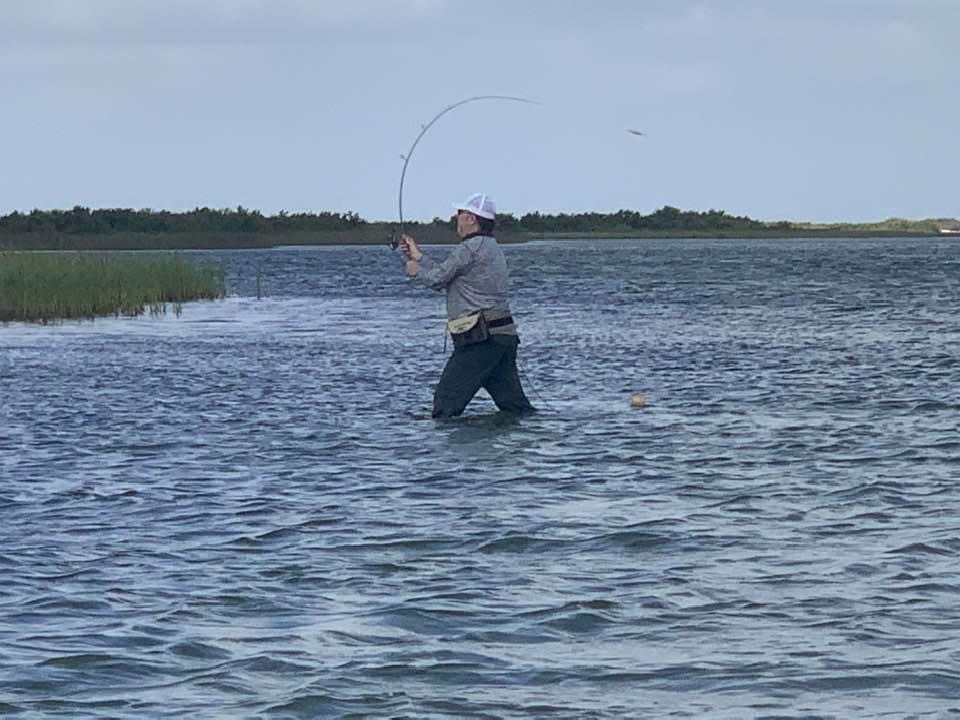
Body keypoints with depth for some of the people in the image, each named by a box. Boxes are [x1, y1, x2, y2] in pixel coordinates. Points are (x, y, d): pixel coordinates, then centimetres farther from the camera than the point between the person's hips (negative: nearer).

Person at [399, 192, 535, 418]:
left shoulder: (470, 249, -11)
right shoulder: (492, 248, 21)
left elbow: (437, 279, -4)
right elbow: (446, 278, 25)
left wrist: (416, 271, 17)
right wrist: (418, 257, 30)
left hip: (480, 339, -10)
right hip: (504, 337, 10)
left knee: (447, 401, -5)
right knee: (515, 404, 7)